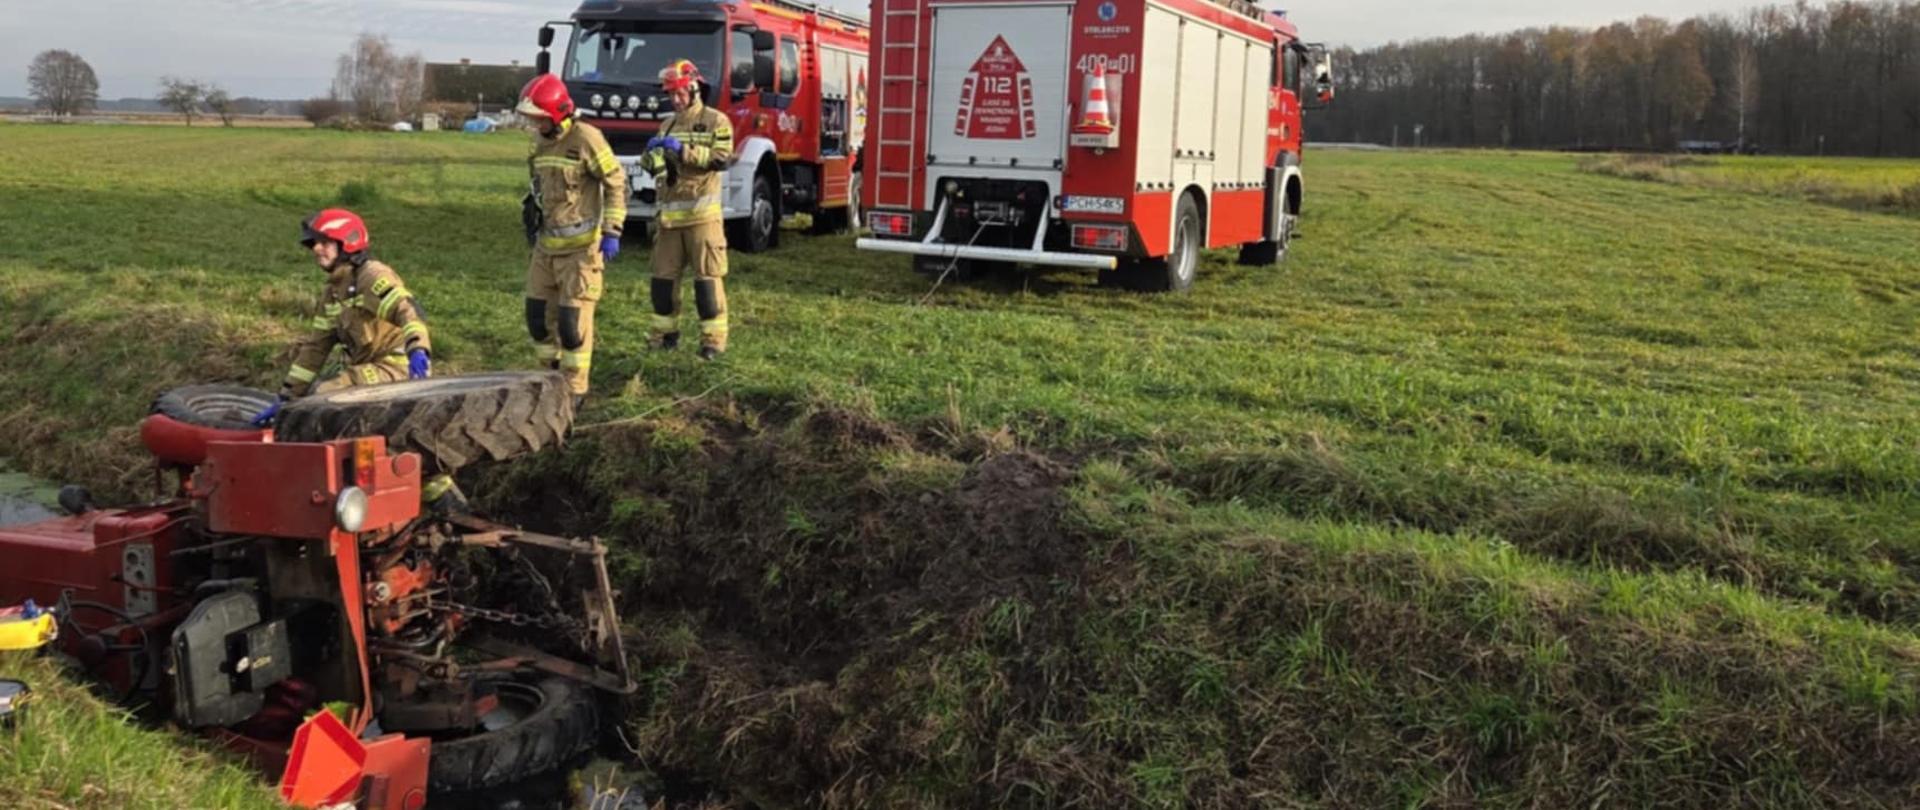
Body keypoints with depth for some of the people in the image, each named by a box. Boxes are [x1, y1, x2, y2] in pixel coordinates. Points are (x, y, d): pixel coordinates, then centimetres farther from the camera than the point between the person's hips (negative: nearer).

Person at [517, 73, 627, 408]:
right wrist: (534, 209, 25)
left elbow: (616, 183, -12)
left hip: (580, 247, -8)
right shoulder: (542, 142, 10)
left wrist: (612, 232, -15)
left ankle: (574, 390, 6)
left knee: (573, 319, -6)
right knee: (538, 314, 9)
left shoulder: (586, 138, -14)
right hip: (546, 245, 8)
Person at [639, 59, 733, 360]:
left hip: (702, 213, -6)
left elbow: (721, 158, -14)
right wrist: (651, 154, -5)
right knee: (663, 275, 8)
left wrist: (684, 149, -20)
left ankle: (713, 338, -1)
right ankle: (665, 332, 19)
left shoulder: (716, 121, -1)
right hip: (669, 213, 6)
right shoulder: (668, 124, 17)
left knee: (707, 277, -5)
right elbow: (652, 166, 18)